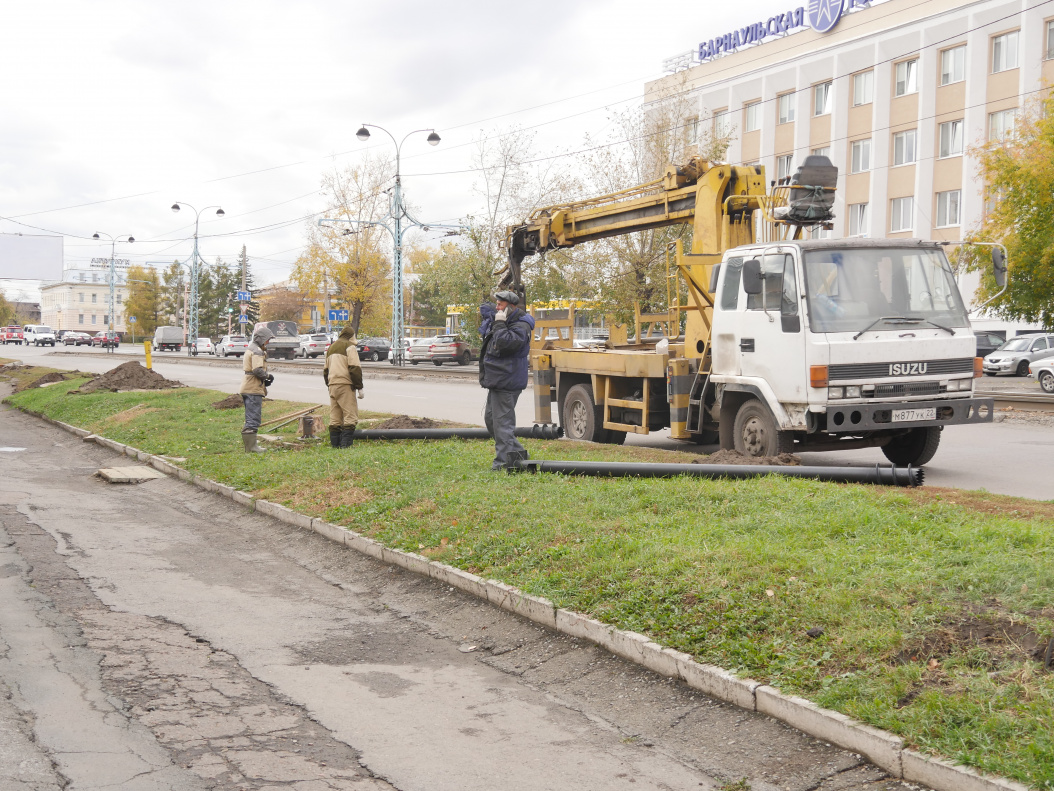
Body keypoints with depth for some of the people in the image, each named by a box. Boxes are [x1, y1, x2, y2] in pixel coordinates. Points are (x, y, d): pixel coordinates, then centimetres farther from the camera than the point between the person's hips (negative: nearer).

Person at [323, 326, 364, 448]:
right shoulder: (349, 346, -3)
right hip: (345, 385, -8)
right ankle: (346, 443, -15)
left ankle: (335, 443, 10)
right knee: (350, 415, -7)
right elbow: (355, 368, -12)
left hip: (332, 386, 8)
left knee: (335, 417, 10)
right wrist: (360, 387, -9)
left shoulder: (331, 347, 22)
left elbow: (325, 369, 25)